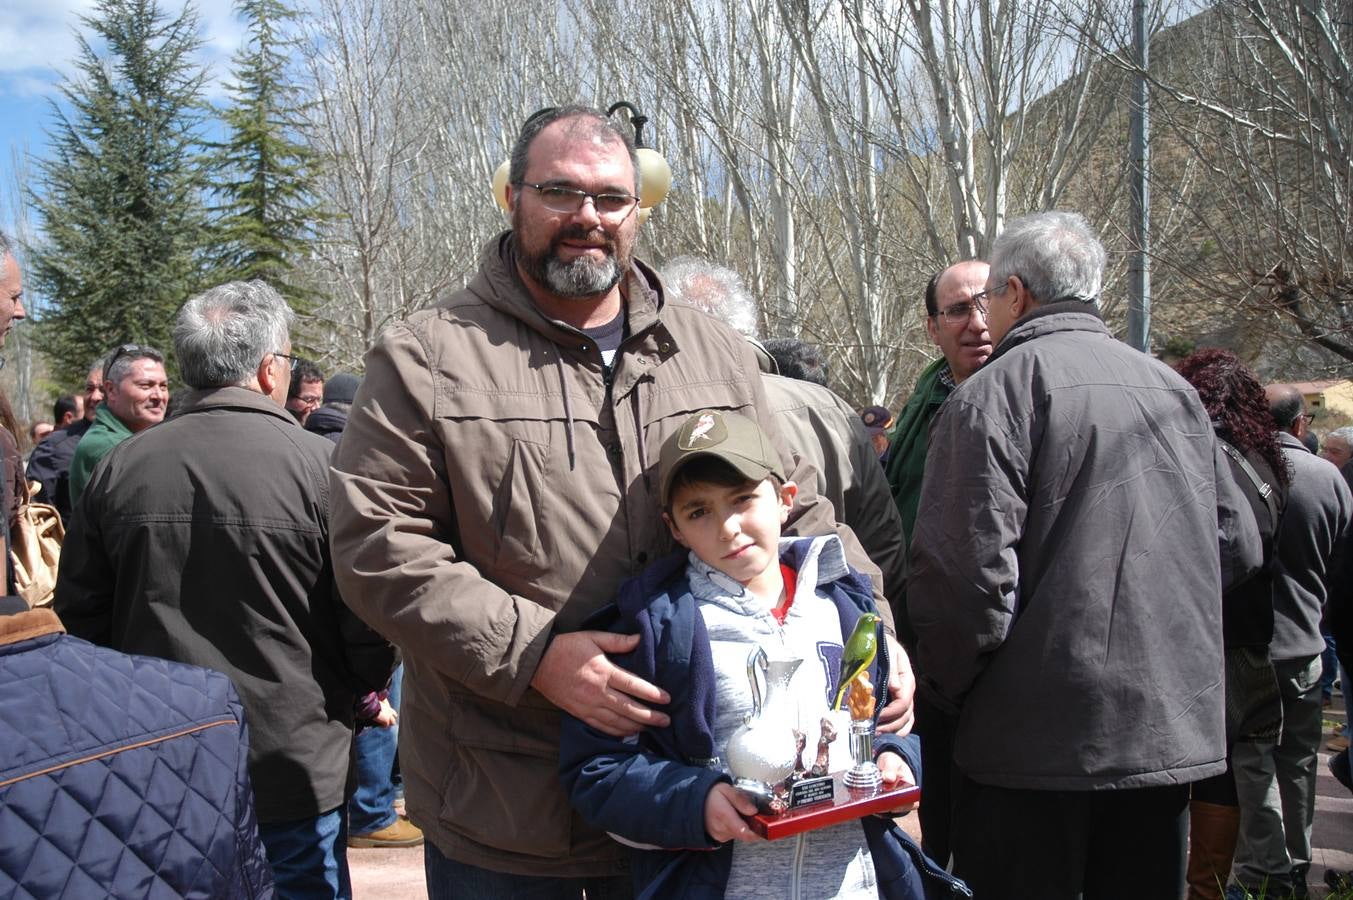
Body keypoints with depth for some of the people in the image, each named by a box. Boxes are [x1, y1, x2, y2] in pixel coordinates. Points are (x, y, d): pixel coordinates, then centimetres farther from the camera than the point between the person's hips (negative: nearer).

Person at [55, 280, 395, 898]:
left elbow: (79, 614, 6)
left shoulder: (118, 468, -3)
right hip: (294, 780, -4)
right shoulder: (320, 465, -16)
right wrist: (364, 686, 7)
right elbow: (371, 622, -14)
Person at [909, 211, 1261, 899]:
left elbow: (968, 569, -19)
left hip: (1040, 739, -6)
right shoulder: (1175, 390, 10)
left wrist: (945, 686, -4)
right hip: (1174, 726, 7)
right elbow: (1237, 544, 14)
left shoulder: (993, 393, -11)